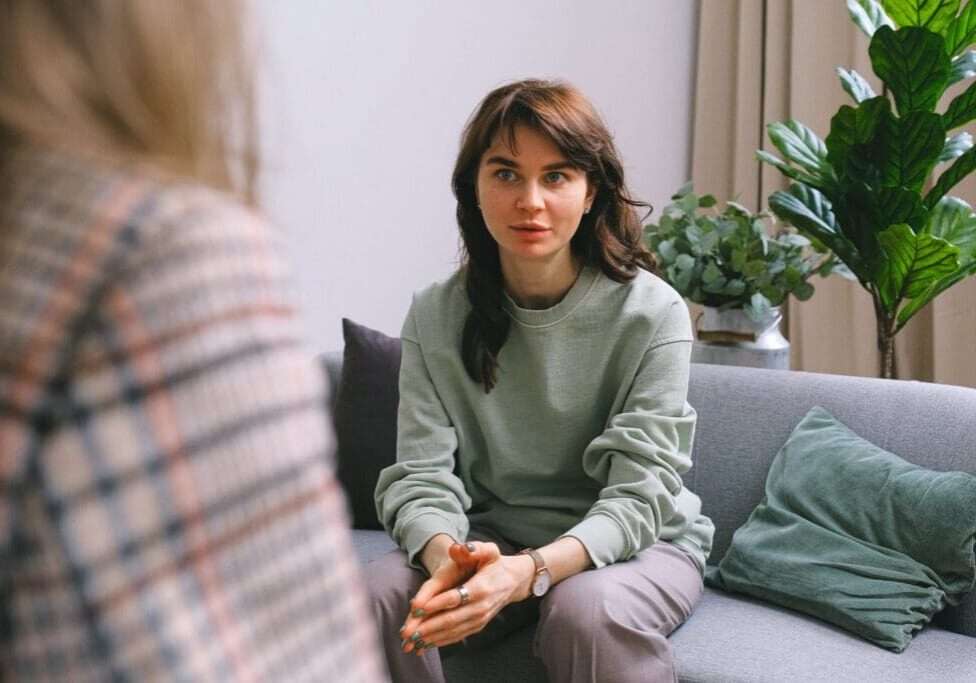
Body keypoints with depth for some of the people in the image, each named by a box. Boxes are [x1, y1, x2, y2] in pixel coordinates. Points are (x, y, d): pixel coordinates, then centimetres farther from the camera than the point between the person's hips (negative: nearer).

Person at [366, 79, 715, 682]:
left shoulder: (651, 313, -15)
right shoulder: (435, 316, -5)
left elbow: (639, 495, -19)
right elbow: (422, 474, -10)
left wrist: (528, 571, -38)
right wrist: (447, 555, -34)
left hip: (637, 541, -2)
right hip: (493, 536, 3)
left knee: (586, 610, -36)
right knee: (380, 592, -25)